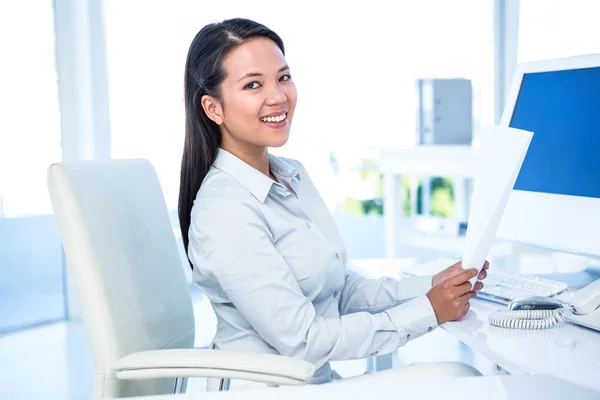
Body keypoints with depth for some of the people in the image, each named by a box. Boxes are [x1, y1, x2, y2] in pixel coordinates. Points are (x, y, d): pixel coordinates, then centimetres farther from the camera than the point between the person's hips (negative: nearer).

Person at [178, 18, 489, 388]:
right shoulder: (224, 212, -21)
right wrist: (427, 311, -16)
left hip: (322, 378, 7)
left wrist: (430, 286, -3)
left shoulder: (294, 175, 5)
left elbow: (341, 289, 9)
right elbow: (302, 341, -21)